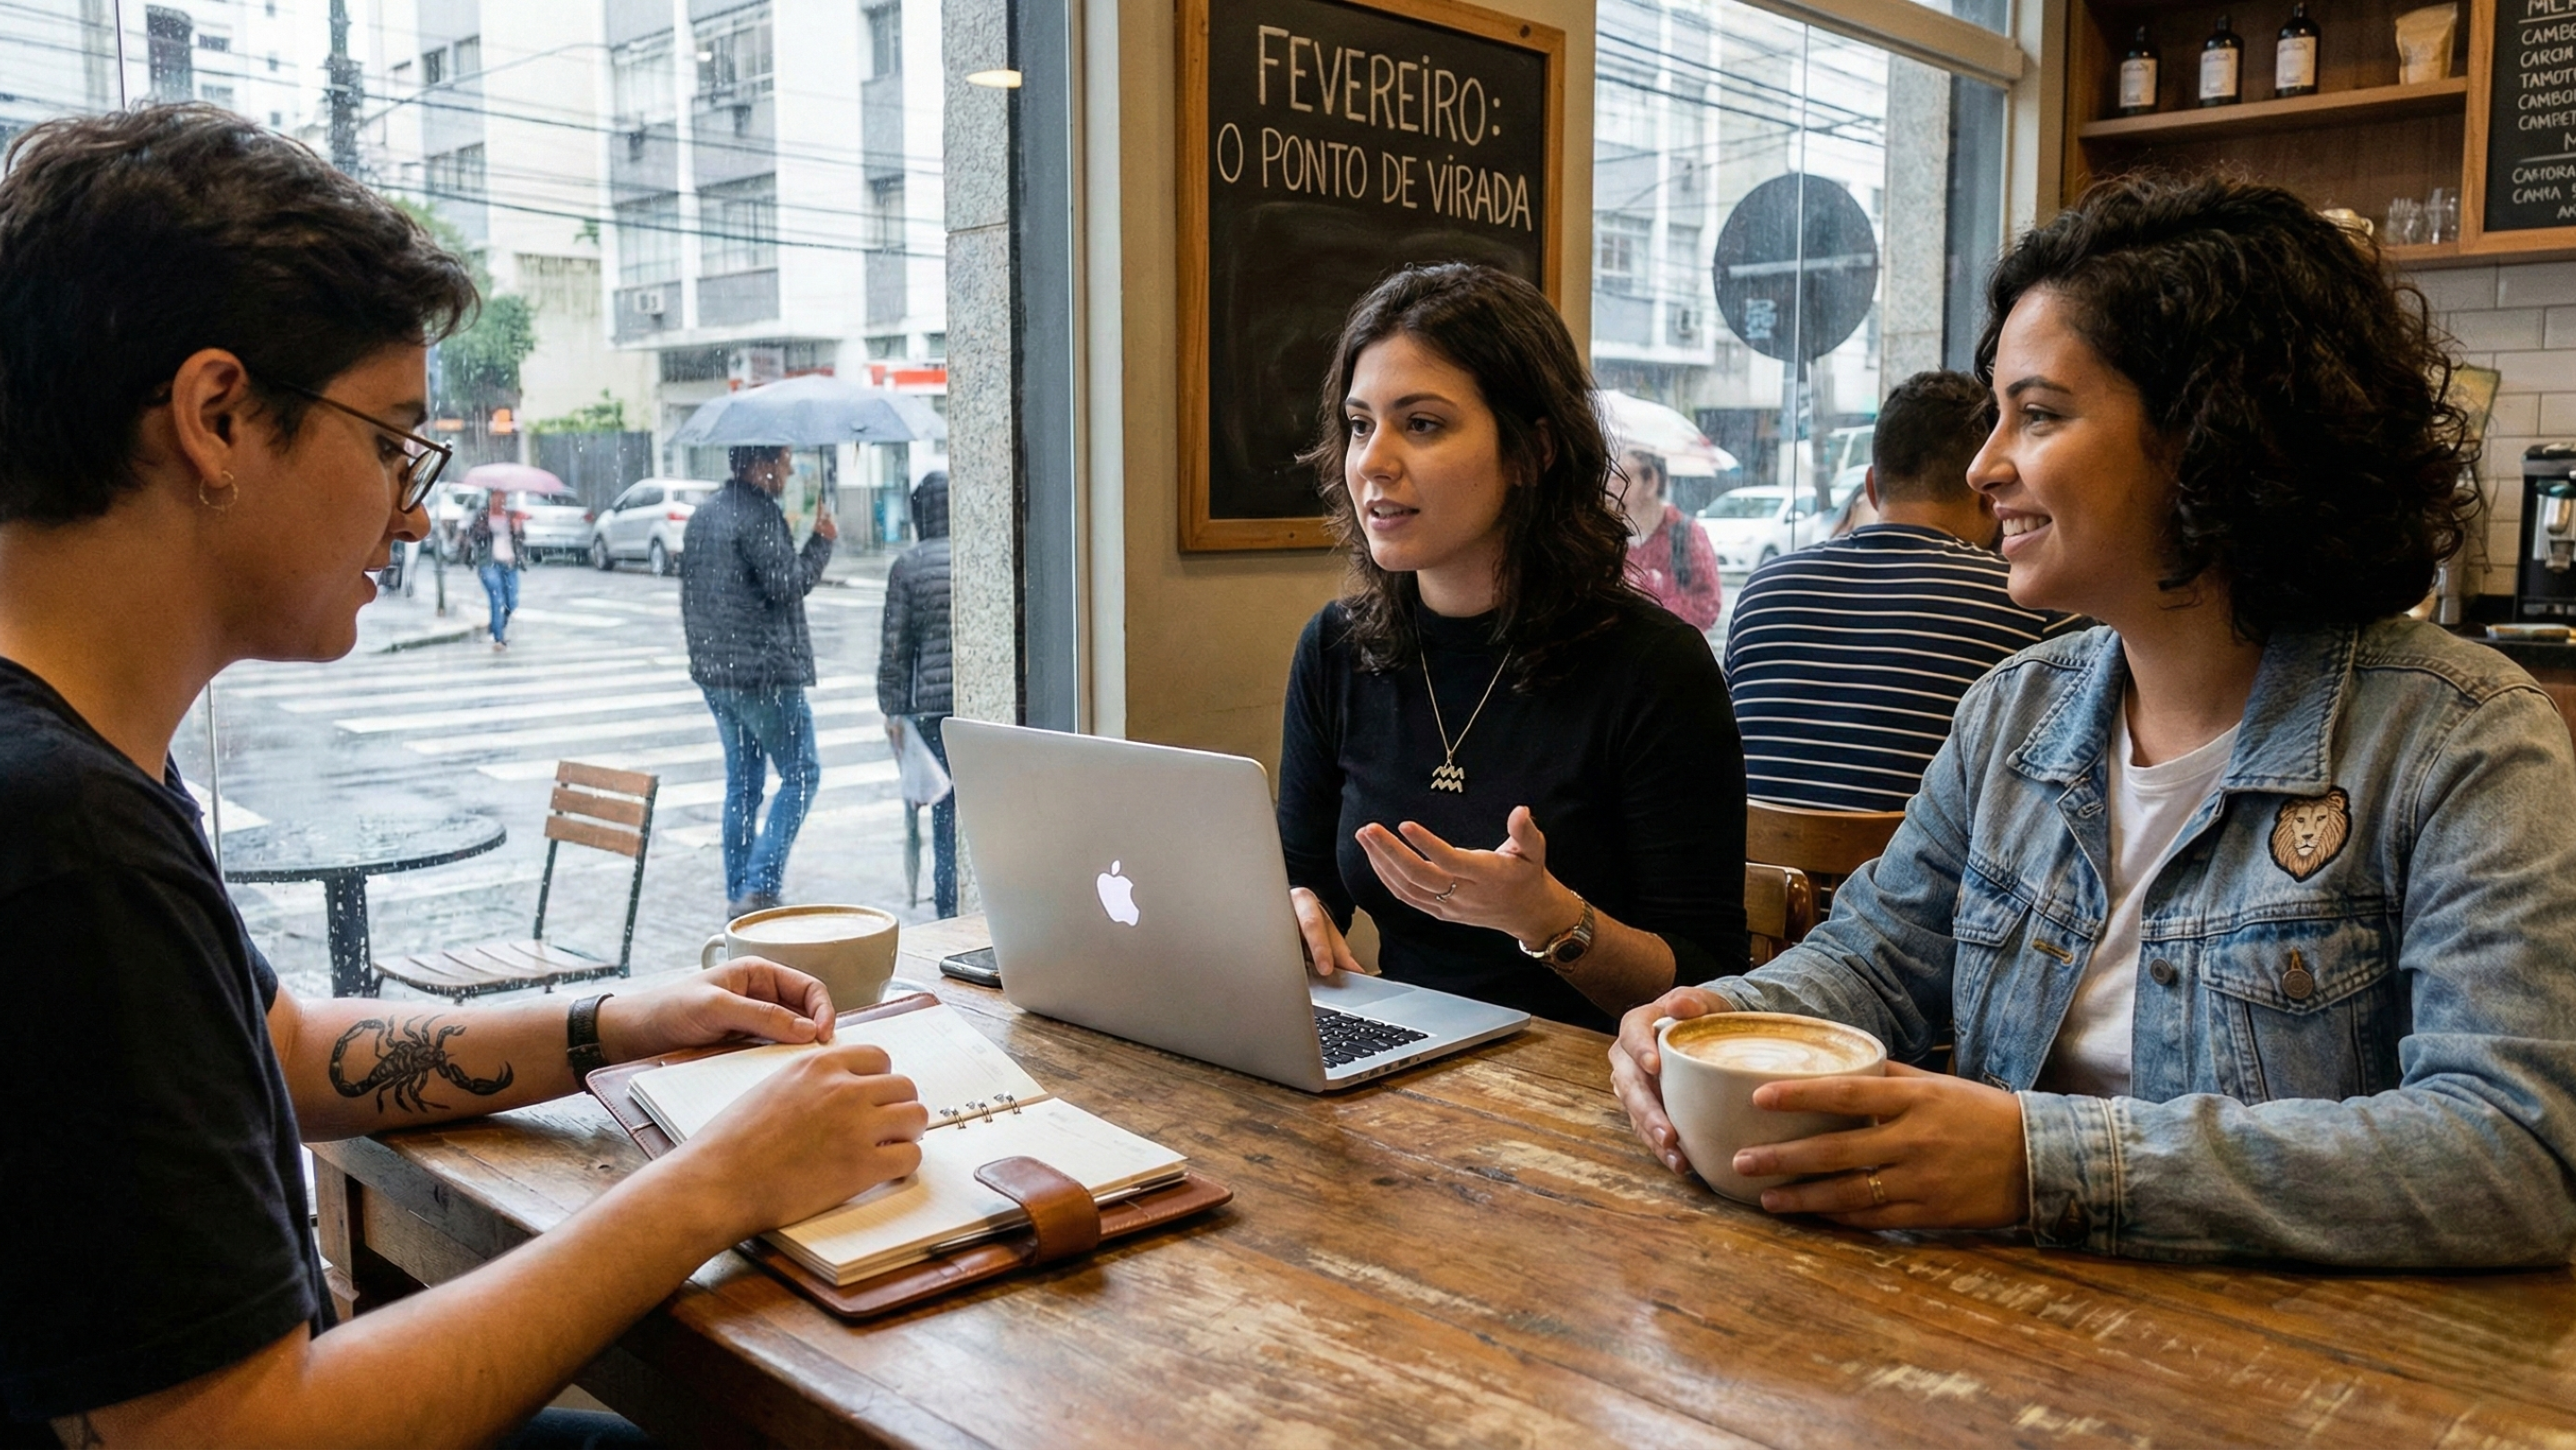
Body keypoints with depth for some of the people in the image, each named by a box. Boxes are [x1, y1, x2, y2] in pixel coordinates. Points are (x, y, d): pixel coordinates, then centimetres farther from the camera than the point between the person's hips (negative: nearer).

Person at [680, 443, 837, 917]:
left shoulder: (702, 516, 15)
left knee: (742, 781, 15)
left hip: (713, 671, 9)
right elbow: (788, 584, -19)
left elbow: (689, 592, 19)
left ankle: (738, 892, 17)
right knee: (801, 774, 1)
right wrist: (822, 542, -5)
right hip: (766, 672, -9)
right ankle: (761, 884, -6)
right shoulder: (759, 514, -14)